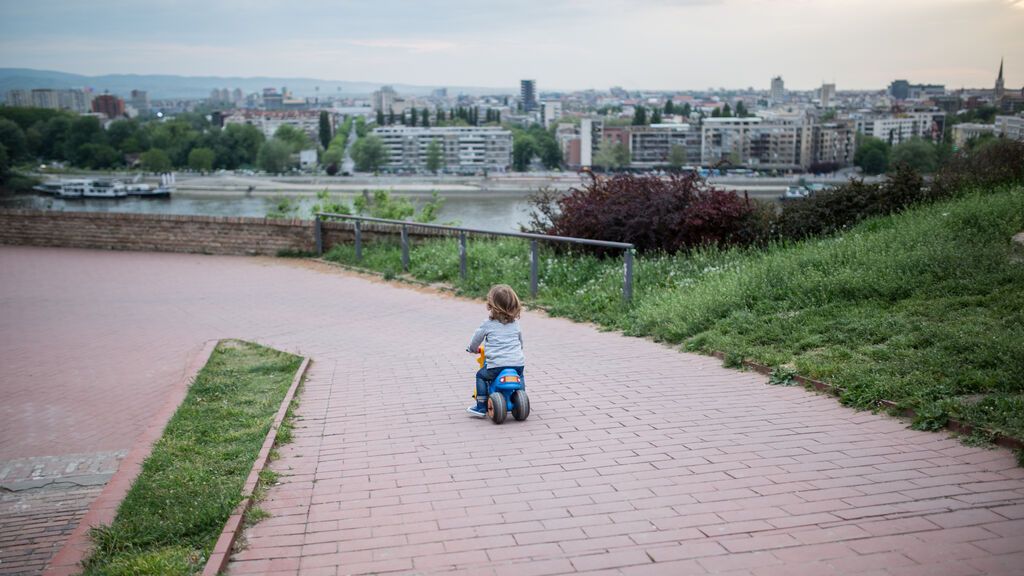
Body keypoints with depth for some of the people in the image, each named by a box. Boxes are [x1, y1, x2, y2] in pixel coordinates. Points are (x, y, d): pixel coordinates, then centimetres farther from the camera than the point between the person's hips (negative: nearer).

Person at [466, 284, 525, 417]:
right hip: (518, 363, 4)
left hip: (496, 365, -4)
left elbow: (476, 339, 12)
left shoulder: (487, 324, 1)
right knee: (520, 376, 35)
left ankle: (481, 407, 16)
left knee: (481, 375, 20)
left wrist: (472, 349, 34)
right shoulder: (515, 323, 13)